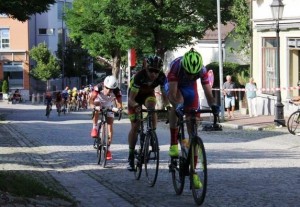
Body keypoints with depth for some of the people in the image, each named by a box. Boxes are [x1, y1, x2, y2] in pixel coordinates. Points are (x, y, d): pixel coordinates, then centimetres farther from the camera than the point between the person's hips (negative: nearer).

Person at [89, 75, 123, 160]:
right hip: (99, 104, -1)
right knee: (96, 110, -38)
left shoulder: (117, 91, -31)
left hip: (109, 107, 1)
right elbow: (91, 99, -42)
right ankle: (94, 128, -18)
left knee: (110, 126, -8)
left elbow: (119, 103, -39)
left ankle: (108, 149, 0)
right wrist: (92, 105, -63)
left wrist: (119, 108, -61)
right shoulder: (98, 88, -34)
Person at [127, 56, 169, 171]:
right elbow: (131, 98, -37)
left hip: (148, 94, 2)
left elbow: (164, 94, -23)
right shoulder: (139, 76, -37)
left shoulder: (162, 77, -28)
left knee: (151, 106, -33)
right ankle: (131, 156, 4)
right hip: (135, 95, -2)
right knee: (135, 126, -7)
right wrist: (136, 106, -58)